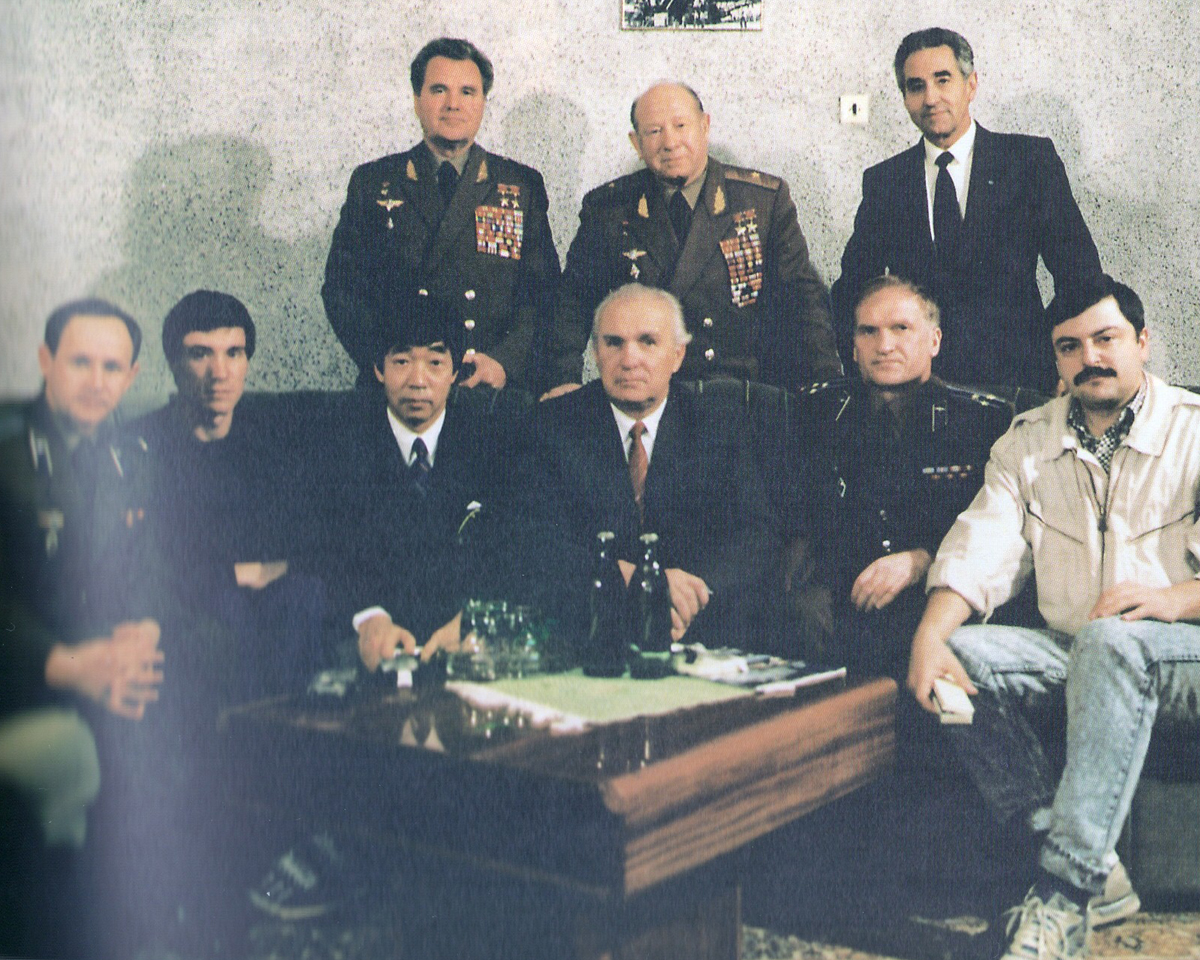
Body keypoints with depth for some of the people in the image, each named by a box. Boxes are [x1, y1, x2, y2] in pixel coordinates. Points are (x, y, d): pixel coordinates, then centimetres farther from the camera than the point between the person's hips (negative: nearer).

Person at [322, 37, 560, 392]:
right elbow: (342, 287, 7)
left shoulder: (522, 186, 12)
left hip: (494, 390, 1)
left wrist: (505, 362, -9)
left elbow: (543, 291, 7)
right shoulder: (372, 183, 11)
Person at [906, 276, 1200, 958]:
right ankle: (1098, 872, -20)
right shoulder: (1027, 441, 12)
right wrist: (930, 636, -19)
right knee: (961, 654, -23)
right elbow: (981, 549, -1)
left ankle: (1064, 896, -35)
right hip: (1070, 654, 5)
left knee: (1110, 642, -37)